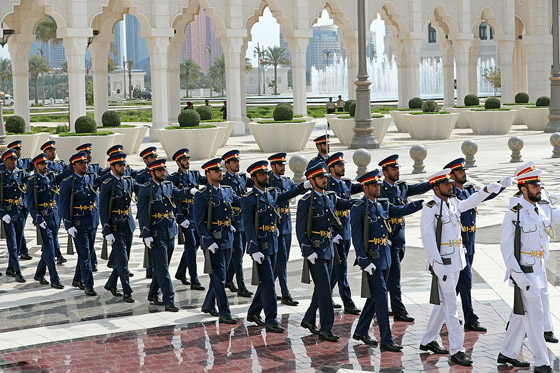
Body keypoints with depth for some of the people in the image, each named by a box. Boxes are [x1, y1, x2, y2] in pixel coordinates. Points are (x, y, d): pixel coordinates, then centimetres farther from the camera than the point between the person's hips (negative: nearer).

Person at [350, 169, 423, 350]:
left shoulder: (382, 204, 11)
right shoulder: (359, 209, -11)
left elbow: (401, 210, 4)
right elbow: (356, 238, -14)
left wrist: (422, 203, -11)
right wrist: (365, 262, -19)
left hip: (384, 256, 8)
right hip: (371, 257, -8)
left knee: (375, 296, 14)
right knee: (381, 296, -9)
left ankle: (361, 331, 28)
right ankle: (386, 340, -7)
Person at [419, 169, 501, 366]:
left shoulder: (453, 203, 10)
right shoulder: (430, 209, -13)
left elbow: (469, 203, 31)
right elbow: (427, 238, -17)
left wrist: (487, 190, 16)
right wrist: (437, 265, -22)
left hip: (456, 261, 8)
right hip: (443, 263, -8)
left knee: (443, 304, 16)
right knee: (450, 305, -8)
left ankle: (428, 341, 28)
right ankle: (456, 351, -6)